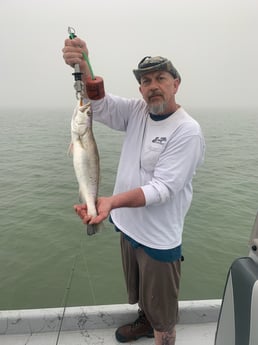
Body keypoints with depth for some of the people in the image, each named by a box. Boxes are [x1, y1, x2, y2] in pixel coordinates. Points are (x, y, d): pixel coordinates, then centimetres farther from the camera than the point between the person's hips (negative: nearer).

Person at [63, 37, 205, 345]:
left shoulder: (187, 130, -20)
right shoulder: (137, 111, -2)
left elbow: (162, 188, -25)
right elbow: (100, 105, -15)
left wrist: (112, 202, -38)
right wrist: (82, 67, -34)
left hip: (158, 239, -6)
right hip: (128, 227, 7)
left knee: (162, 314, 15)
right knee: (140, 295, 31)